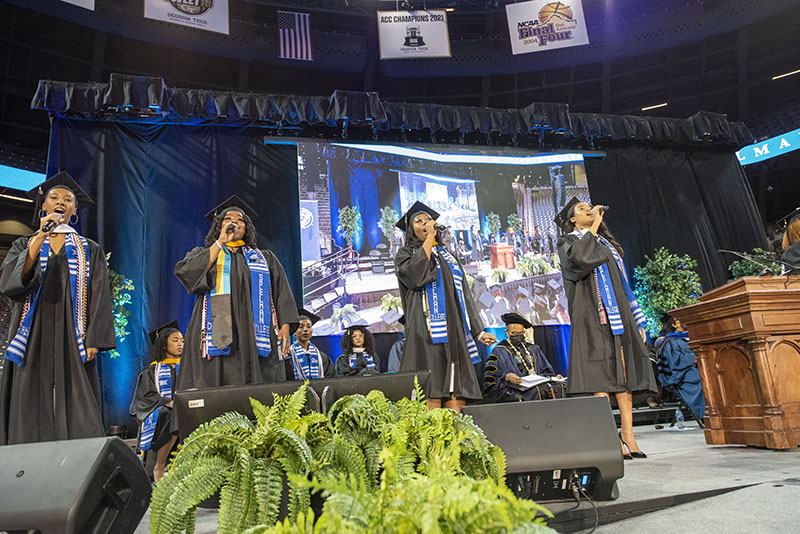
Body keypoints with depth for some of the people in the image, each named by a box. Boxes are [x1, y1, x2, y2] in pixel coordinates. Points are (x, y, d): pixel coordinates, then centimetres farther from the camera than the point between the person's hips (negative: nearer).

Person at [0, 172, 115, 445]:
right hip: (33, 337, 1)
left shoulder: (90, 250, 13)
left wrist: (93, 340, -8)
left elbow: (99, 296, 4)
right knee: (31, 407, -5)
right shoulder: (25, 244, 15)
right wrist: (41, 236, -11)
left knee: (75, 411, -7)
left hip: (72, 339, -1)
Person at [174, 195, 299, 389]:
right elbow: (186, 272, -2)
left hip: (256, 339, 1)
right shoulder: (202, 254, 20)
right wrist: (220, 243, -5)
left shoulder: (265, 258, 21)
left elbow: (282, 293, 12)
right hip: (216, 336, -1)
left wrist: (285, 325, -3)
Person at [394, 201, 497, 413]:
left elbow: (464, 294, 24)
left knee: (457, 392, -2)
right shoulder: (405, 254, 11)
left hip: (455, 330, 5)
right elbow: (415, 275, -13)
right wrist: (429, 239, -4)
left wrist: (477, 330, 17)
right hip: (428, 331, -5)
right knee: (431, 397, -12)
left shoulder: (447, 256, 25)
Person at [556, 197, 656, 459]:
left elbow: (623, 282, 23)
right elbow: (581, 255, -20)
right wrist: (594, 226, -6)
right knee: (602, 372, -10)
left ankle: (627, 433, 2)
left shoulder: (606, 242, 25)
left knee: (624, 371, 0)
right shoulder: (569, 241, 7)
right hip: (593, 314, -6)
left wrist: (637, 319, 16)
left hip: (619, 314, 6)